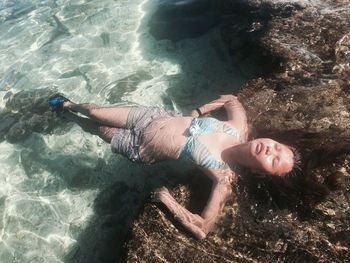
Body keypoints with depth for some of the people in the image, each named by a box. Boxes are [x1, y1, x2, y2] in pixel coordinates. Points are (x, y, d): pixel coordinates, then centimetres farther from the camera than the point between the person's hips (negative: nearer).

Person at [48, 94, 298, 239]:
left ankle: (66, 114, 54)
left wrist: (166, 198, -25)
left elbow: (203, 229, -28)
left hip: (141, 150, -2)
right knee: (95, 113, 13)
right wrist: (199, 111, -4)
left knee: (96, 128, 15)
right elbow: (231, 98, 5)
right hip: (154, 116, 3)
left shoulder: (225, 177, -27)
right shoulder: (239, 127, -16)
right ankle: (66, 105, 54)